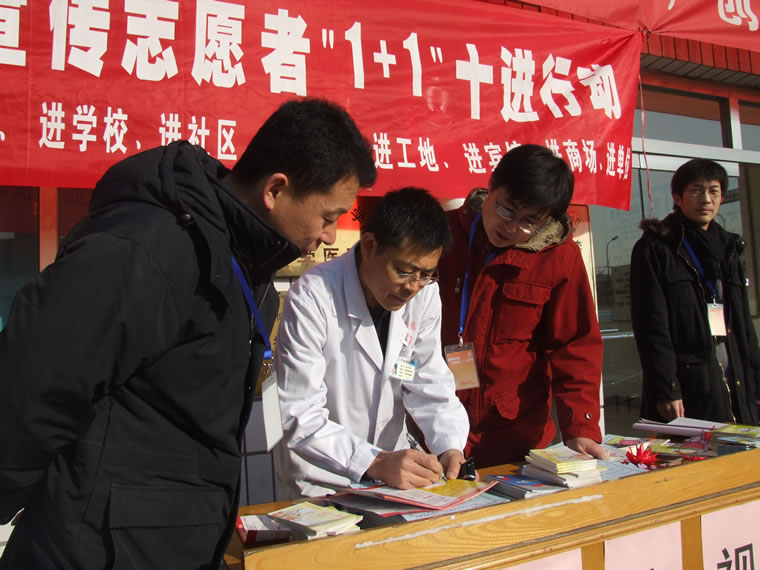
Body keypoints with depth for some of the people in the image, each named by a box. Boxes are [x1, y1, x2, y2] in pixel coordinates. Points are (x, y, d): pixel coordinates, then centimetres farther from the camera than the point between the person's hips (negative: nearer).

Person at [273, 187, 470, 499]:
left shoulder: (424, 294, -3)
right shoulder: (311, 298, -19)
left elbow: (430, 386, 2)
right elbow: (300, 416, -21)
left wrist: (449, 448, -14)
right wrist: (375, 462, -31)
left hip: (392, 473, 4)